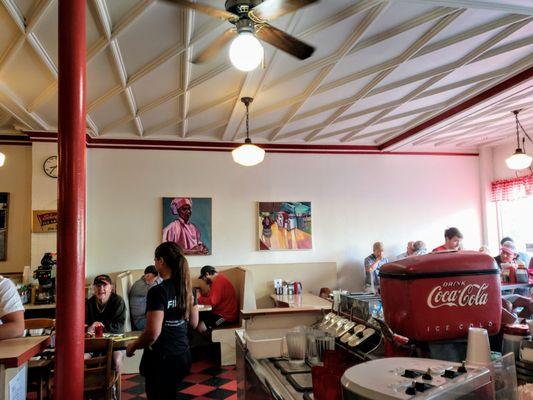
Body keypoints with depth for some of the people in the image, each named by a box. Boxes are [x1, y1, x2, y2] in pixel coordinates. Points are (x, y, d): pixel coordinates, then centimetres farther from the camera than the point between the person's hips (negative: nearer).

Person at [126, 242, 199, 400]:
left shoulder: (158, 291, -20)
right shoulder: (187, 287, 1)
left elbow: (153, 333, -25)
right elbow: (194, 323, 10)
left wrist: (133, 347, -8)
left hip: (161, 359, -7)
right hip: (182, 356, 7)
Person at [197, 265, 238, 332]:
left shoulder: (219, 281, -20)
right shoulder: (218, 279, 13)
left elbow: (212, 302, -24)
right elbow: (211, 296, 19)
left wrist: (198, 299, -10)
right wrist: (200, 296, 4)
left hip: (226, 316, -11)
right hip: (220, 312, 11)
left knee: (201, 327, -20)